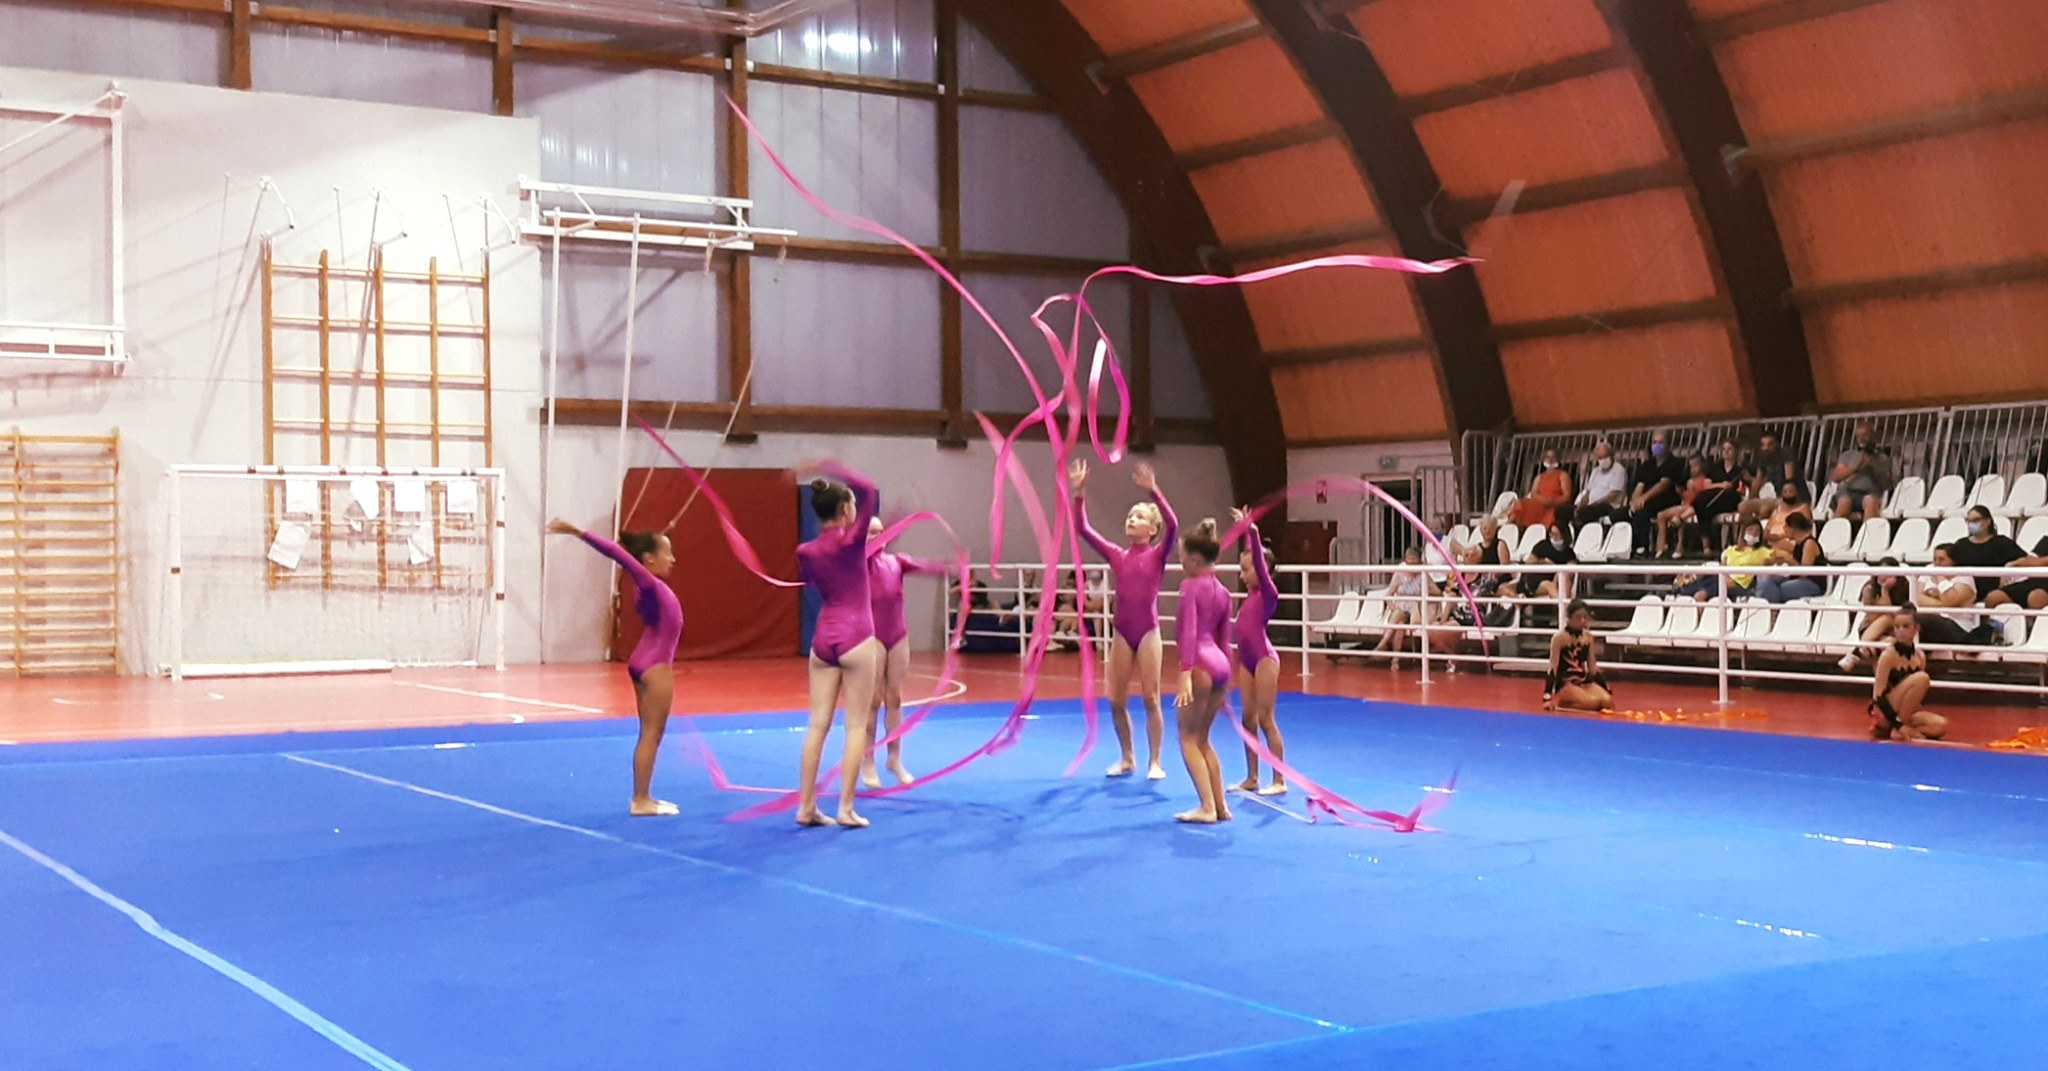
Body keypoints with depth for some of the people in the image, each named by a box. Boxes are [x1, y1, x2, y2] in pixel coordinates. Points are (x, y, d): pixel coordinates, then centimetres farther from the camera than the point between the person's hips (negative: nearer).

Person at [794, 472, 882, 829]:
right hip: (855, 638, -5)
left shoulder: (806, 551, 3)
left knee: (817, 724, 7)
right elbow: (870, 491, -7)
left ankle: (806, 807, 7)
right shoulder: (852, 540, -11)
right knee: (856, 725, 1)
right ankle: (846, 808, -1)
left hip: (822, 638, 5)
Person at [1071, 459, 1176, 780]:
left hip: (1147, 631, -4)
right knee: (1116, 701, 7)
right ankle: (1127, 758, 22)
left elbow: (1173, 525, -20)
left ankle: (1154, 762, 9)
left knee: (1150, 698, 1)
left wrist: (1153, 490, -28)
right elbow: (1083, 529, 4)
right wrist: (1078, 493, -7)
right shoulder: (1117, 555, 8)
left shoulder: (1158, 554, -2)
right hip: (1121, 632, 4)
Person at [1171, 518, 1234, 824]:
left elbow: (1189, 631, -17)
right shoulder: (1222, 592, 15)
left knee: (1189, 738, 1)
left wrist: (1185, 673, -22)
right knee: (1202, 739, 17)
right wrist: (1225, 683, 22)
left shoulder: (1190, 586, -9)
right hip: (1220, 664, 8)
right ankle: (1220, 806, 16)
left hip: (1200, 665, -8)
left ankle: (1207, 807, -4)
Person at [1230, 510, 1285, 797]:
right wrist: (1245, 530, 30)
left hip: (1264, 658, -8)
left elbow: (1260, 563, -24)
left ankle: (1279, 781, -2)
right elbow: (1250, 556, 22)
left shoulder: (1269, 592, -9)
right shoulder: (1251, 593, 10)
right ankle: (1251, 778, 16)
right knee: (1248, 720, 10)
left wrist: (1253, 532, -31)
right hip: (1246, 659, 8)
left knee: (1265, 720, -7)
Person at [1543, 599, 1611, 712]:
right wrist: (1548, 698, -24)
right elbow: (1553, 668, -14)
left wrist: (1609, 692, 8)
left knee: (1607, 701, -20)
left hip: (1584, 682, 7)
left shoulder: (1588, 636, 6)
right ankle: (1562, 703, -4)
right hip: (1565, 684, -7)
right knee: (1593, 703, -30)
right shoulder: (1559, 637, -11)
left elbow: (1593, 668, 12)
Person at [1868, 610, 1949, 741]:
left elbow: (1918, 695, 13)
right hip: (1884, 714, -6)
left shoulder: (1920, 656, 5)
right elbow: (1878, 696, -18)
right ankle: (1898, 728, -19)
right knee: (1921, 678, -27)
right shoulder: (1888, 656, -14)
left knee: (1941, 726, -20)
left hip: (1904, 713, 6)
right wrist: (1899, 725, -25)